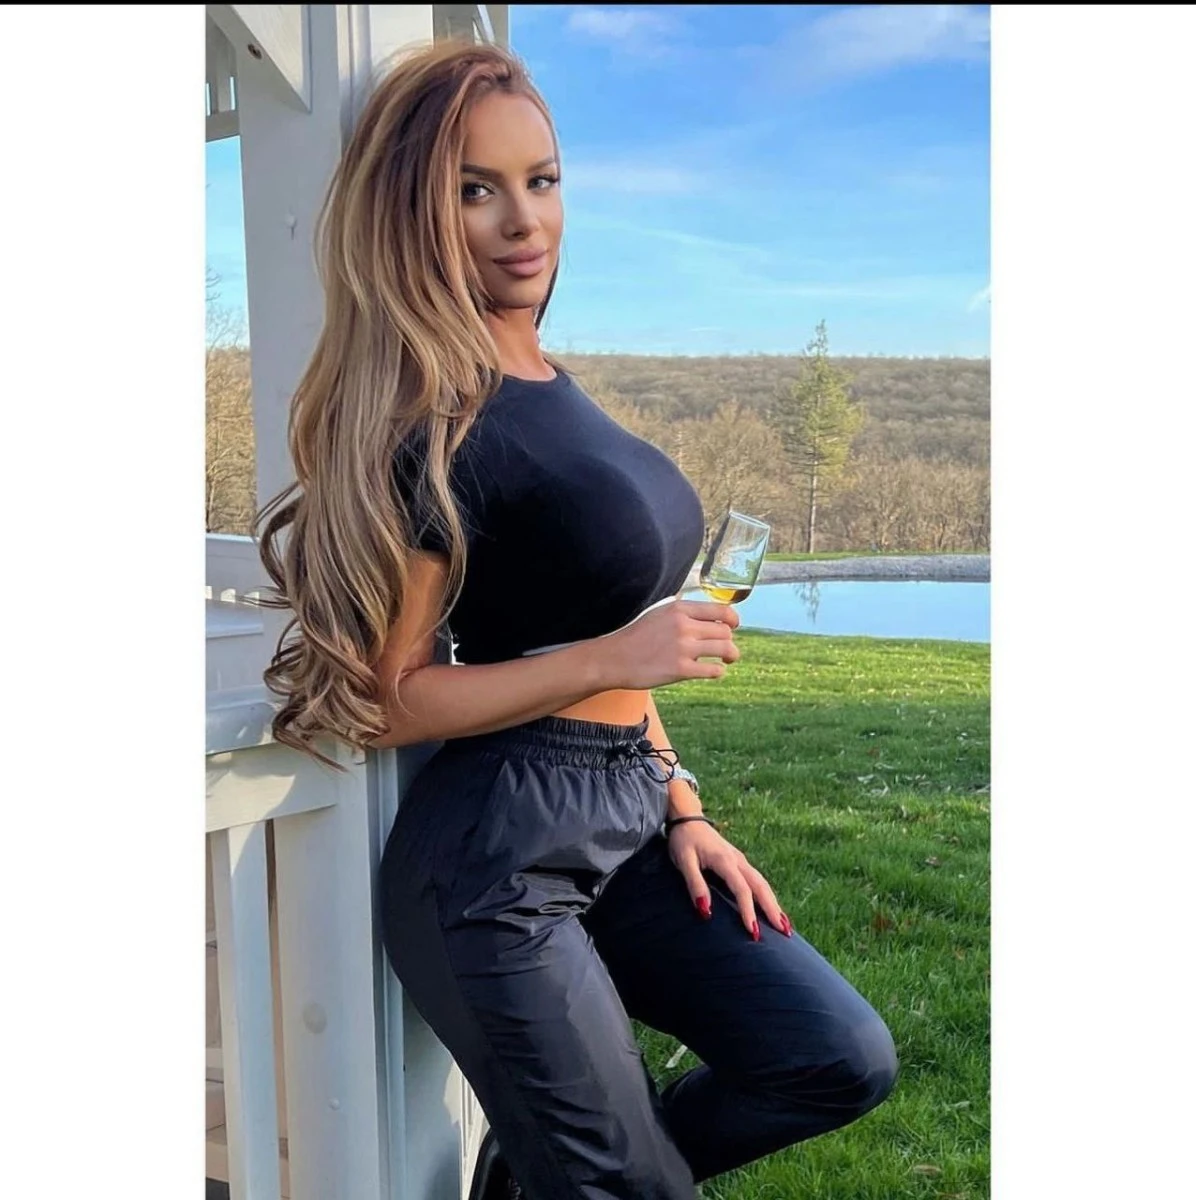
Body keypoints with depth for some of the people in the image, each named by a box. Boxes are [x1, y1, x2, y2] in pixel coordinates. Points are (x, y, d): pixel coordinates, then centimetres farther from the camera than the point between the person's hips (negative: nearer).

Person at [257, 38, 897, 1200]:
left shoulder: (550, 387, 10)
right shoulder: (440, 425, -15)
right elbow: (390, 697, -13)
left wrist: (680, 807, 11)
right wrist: (614, 660, -22)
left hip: (624, 820, 8)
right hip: (495, 852, -8)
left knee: (842, 1062, 4)